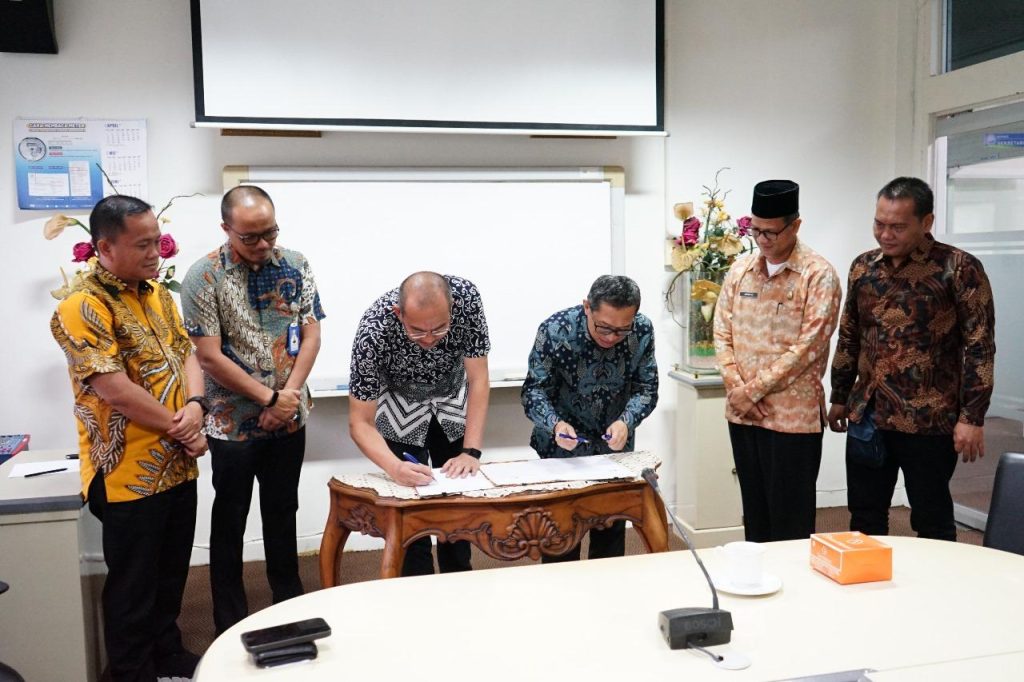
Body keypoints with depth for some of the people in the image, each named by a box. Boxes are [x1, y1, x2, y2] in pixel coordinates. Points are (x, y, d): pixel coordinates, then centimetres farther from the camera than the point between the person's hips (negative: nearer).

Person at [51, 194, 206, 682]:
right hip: (129, 474, -7)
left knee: (171, 571, 21)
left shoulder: (158, 294, 9)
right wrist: (179, 429, -14)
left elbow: (186, 353, 8)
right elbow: (115, 390, -22)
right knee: (133, 584, 8)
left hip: (177, 465, 7)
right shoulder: (82, 308, -17)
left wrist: (194, 406, -12)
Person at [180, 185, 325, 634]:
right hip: (233, 422, -3)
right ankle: (230, 616, 26)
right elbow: (210, 358, -15)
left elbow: (311, 335, -1)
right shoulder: (204, 277, -12)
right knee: (230, 518, 11)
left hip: (288, 417, 3)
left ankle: (289, 600, 34)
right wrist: (270, 398, -15)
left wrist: (289, 395, -12)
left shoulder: (295, 266, -1)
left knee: (283, 511, 17)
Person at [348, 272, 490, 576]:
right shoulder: (373, 331, -35)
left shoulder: (466, 297, -31)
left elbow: (479, 381, -21)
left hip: (452, 404, 2)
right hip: (400, 408, -2)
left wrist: (471, 452, -28)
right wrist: (395, 468, -45)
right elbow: (360, 423, -28)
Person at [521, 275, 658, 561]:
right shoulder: (554, 331, -24)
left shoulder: (643, 331, -15)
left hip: (615, 445, 3)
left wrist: (626, 422, -28)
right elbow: (534, 390, -17)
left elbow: (646, 388, -8)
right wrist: (555, 424, -37)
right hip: (563, 445, -3)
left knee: (612, 528, 13)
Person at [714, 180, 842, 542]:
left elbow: (809, 346, -15)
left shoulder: (818, 275, -9)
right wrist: (737, 390, -7)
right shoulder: (739, 270, 8)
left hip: (794, 415, -5)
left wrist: (754, 389, -14)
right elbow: (722, 332, 7)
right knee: (754, 512, 15)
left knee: (790, 519, 4)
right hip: (743, 413, 5)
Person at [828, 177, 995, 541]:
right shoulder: (863, 266, 8)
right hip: (867, 415, 5)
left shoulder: (959, 268, -8)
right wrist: (839, 398, 16)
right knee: (865, 518, 13)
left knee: (932, 521, 8)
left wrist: (972, 417, -14)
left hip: (928, 420, -5)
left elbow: (979, 346, -10)